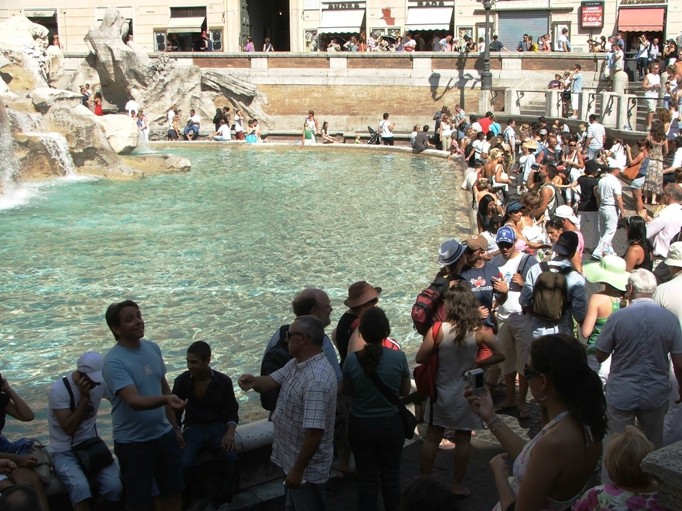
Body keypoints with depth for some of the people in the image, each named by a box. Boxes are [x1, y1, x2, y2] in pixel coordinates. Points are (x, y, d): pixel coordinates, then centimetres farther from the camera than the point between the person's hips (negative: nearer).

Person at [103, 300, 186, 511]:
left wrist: (174, 427, 14)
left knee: (173, 491, 18)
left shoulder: (153, 348, 1)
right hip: (133, 442, -6)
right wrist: (166, 399, -48)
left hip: (164, 435, 6)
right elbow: (134, 401, -31)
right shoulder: (114, 361, -20)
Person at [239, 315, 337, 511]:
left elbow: (315, 431, -34)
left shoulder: (316, 380, -33)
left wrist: (298, 470, -26)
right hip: (291, 457, 10)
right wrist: (254, 381, -17)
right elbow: (271, 381, 7)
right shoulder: (296, 363, 1)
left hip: (307, 467, -10)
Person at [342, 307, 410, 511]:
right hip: (391, 425, 0)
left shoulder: (351, 360, -16)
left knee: (366, 479, 13)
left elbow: (347, 391, 0)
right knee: (391, 477, 17)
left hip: (360, 426, 0)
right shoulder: (398, 357, -17)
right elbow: (405, 390, -2)